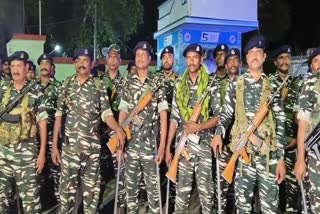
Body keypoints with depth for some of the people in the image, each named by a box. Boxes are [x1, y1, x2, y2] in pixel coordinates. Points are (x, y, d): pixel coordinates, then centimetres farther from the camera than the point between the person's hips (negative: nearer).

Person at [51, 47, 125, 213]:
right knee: (67, 188, 6)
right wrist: (54, 145, 0)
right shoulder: (66, 84, 5)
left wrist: (118, 129, -23)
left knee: (91, 188, 9)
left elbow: (106, 113, -3)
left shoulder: (99, 86, 1)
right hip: (70, 145, 1)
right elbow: (59, 116, 4)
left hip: (92, 145, 0)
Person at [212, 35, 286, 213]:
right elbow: (227, 113, 8)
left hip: (268, 153, -1)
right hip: (242, 151, 1)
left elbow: (280, 123, 1)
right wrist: (219, 133, -12)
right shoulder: (236, 84, 7)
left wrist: (281, 158, -4)